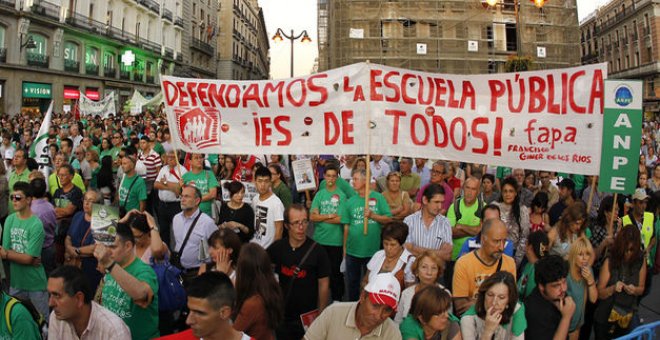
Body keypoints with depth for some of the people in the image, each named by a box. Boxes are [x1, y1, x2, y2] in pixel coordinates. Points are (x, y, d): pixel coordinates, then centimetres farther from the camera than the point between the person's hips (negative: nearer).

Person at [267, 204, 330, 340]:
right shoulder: (278, 247, -5)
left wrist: (320, 315, -6)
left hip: (307, 316, -3)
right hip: (282, 314, 3)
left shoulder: (317, 251, -14)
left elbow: (323, 285, -8)